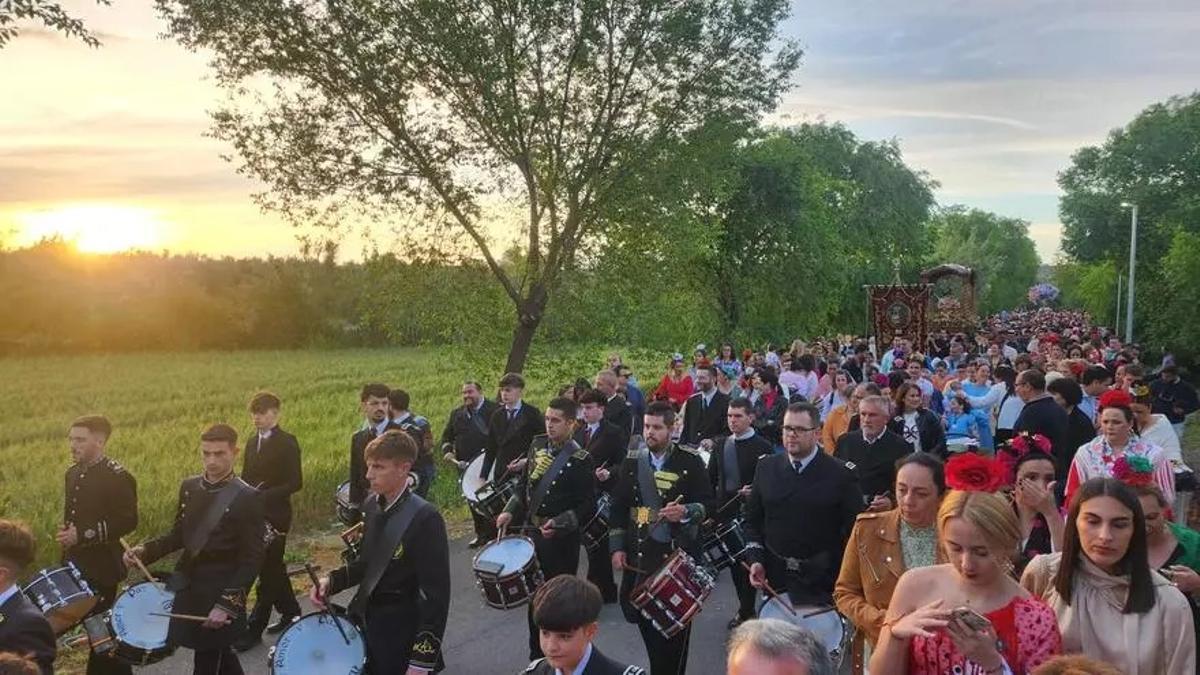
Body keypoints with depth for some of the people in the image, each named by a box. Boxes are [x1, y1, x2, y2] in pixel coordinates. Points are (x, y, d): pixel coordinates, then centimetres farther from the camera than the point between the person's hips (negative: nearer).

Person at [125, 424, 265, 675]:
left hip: (221, 595, -6)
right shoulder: (189, 487, 3)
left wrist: (227, 604, -24)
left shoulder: (248, 498, -17)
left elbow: (252, 560, -17)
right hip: (189, 589, 6)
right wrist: (146, 550, -4)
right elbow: (180, 535, 14)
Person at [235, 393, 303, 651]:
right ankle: (290, 612, 30)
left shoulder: (287, 443, -11)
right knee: (273, 567, 16)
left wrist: (265, 495, -22)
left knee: (267, 571, -2)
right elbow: (246, 477, 14)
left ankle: (254, 628, 5)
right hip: (254, 514, 7)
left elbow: (295, 482, -15)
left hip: (275, 516, -7)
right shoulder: (252, 442, 11)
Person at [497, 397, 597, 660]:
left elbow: (588, 505, -13)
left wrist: (559, 524, -23)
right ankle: (536, 656, 32)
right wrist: (510, 511, 1)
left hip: (561, 540, -6)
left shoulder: (581, 460, -14)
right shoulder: (537, 444, 4)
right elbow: (525, 484, 14)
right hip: (531, 533, 6)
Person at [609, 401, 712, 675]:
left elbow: (708, 503, -4)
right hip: (639, 553, 4)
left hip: (678, 553, -3)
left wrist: (686, 511, -25)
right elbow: (619, 506, 8)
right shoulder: (632, 460, 6)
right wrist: (617, 547, 2)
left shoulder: (690, 460, -5)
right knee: (642, 614, 10)